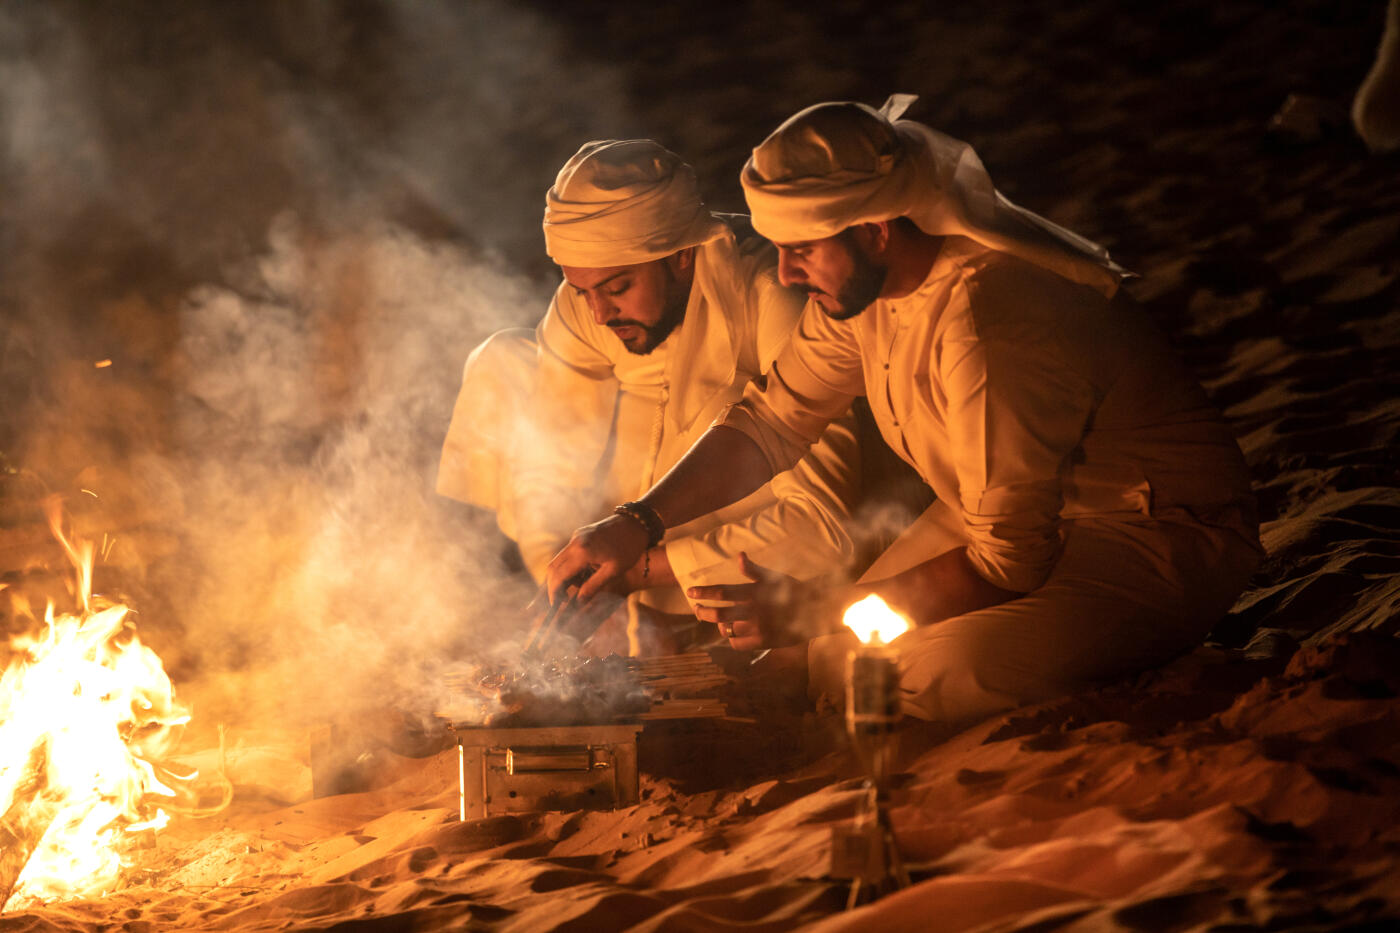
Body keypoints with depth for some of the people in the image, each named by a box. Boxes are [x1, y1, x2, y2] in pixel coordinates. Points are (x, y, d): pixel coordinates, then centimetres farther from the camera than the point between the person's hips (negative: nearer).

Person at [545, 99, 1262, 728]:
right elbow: (771, 418, 9)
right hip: (1015, 518, 8)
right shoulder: (859, 280, -5)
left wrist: (812, 617, -24)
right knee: (839, 667, 0)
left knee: (939, 677, -28)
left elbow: (1009, 561, -29)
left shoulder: (990, 318, -33)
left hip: (1162, 537, -8)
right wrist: (634, 524, -4)